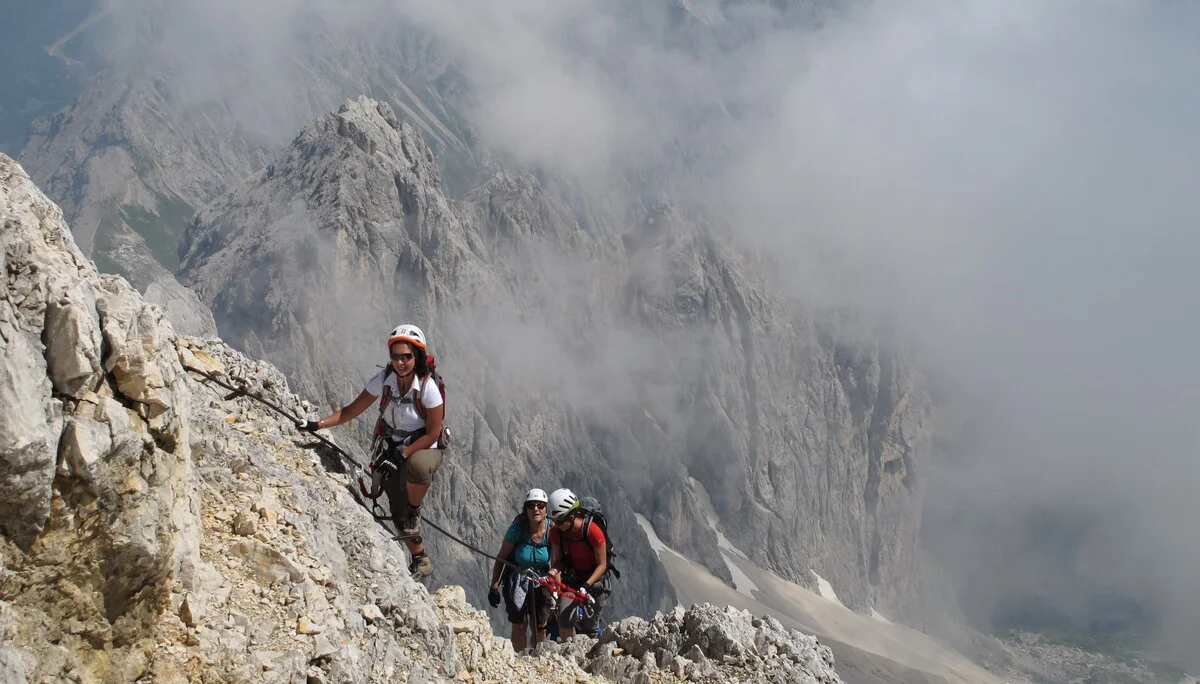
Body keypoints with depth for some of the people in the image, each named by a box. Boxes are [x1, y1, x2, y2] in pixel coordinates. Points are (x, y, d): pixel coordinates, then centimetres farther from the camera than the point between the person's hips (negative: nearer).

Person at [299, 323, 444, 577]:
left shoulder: (428, 387, -22)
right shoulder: (384, 379, -11)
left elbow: (432, 433, -17)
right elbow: (352, 410, -3)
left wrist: (402, 455, -25)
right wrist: (318, 424, -14)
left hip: (423, 449, -4)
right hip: (391, 449, 4)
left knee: (417, 466, -41)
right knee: (398, 514, 2)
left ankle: (414, 511, -13)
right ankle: (419, 558, 25)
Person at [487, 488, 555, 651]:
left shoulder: (552, 531, -16)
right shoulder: (517, 529, -19)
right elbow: (501, 558, -8)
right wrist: (494, 586, -8)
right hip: (517, 581, -1)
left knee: (540, 627, 3)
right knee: (519, 626, -4)